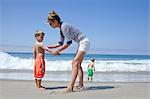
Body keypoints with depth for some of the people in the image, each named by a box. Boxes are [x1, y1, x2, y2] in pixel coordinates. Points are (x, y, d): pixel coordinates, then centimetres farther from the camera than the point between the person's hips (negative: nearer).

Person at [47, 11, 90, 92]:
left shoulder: (64, 26, -19)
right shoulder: (61, 29, 10)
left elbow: (68, 42, -22)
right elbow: (61, 43, 16)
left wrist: (57, 51, -16)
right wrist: (49, 47, 14)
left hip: (84, 42, -10)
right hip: (81, 43, 10)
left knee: (75, 62, -16)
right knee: (78, 64, 7)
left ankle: (70, 87, -20)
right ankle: (81, 85, 9)